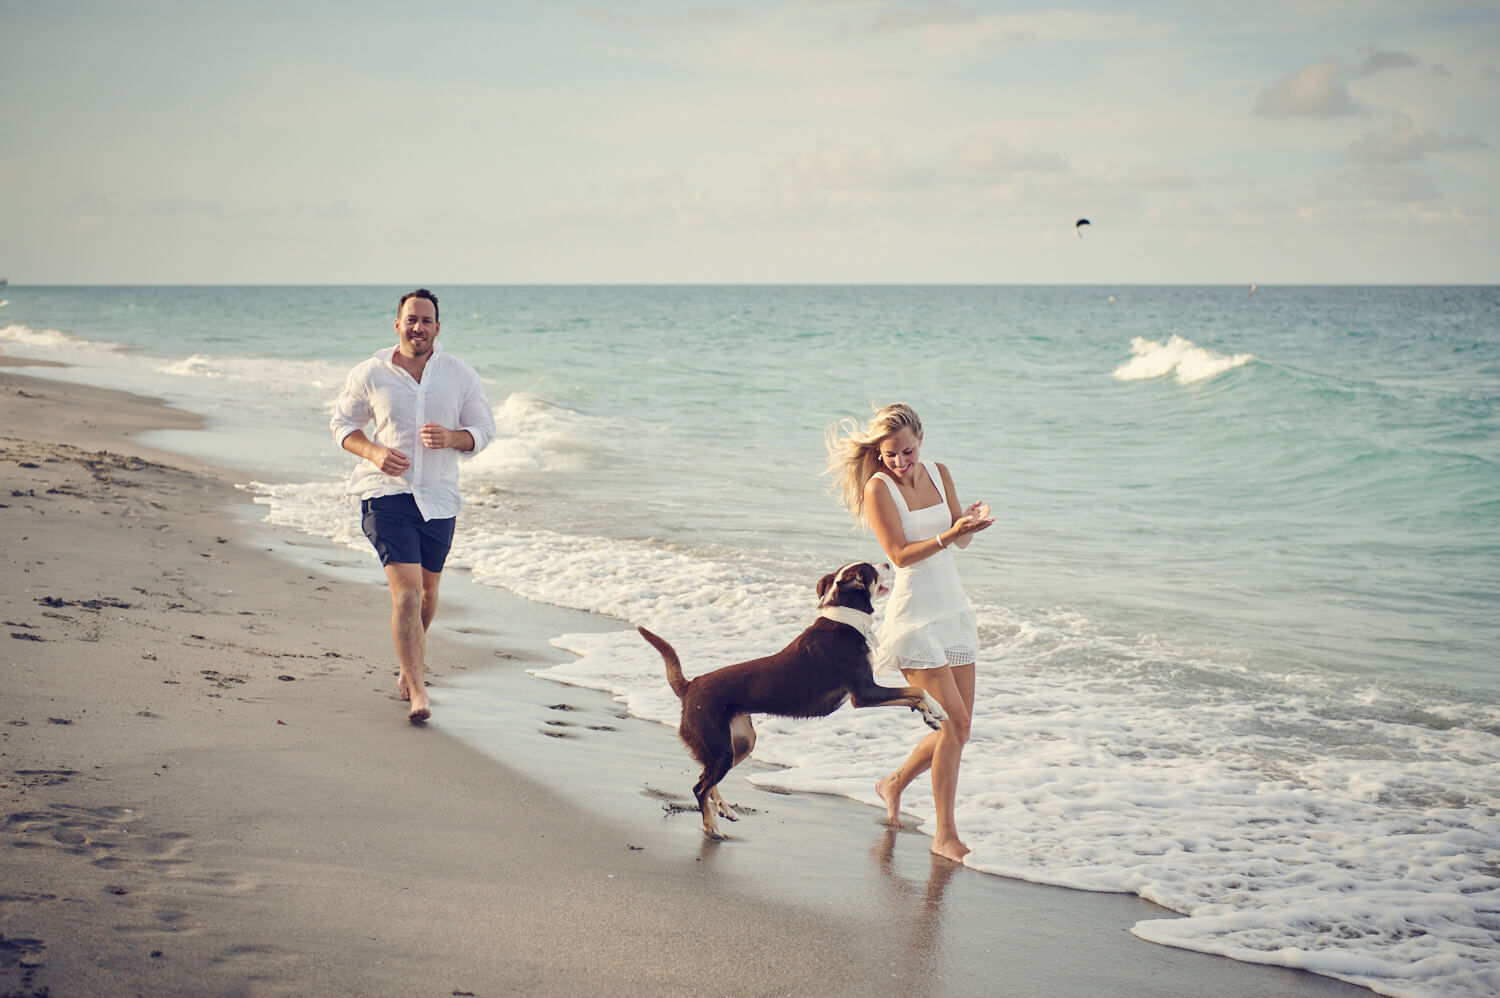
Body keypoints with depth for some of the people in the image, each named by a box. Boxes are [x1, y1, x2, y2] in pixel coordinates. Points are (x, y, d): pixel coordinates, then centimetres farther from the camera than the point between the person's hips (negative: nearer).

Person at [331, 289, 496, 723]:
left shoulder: (460, 375, 2)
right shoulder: (370, 374, -2)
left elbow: (484, 428, 9)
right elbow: (342, 423, 9)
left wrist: (451, 438, -14)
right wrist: (373, 451, -11)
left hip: (439, 497, 3)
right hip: (386, 493, -3)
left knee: (427, 592, 16)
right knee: (406, 590, -16)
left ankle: (410, 664, 42)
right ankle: (417, 691, -16)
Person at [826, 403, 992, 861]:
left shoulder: (938, 473, 7)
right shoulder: (878, 488, -11)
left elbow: (960, 539, 6)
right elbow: (900, 554, -17)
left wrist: (971, 521, -16)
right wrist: (948, 535, -30)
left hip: (954, 610, 7)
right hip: (914, 617, -7)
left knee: (957, 725, 9)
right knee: (956, 724, -13)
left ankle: (895, 784, 33)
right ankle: (944, 835, -3)